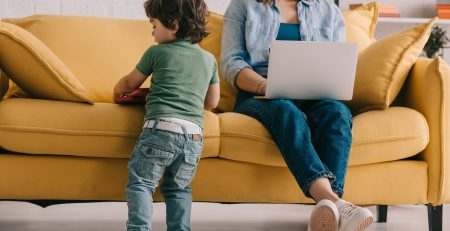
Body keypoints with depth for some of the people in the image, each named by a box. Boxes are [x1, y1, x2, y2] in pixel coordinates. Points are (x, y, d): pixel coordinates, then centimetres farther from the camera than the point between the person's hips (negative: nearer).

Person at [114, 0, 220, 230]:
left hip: (161, 127, -4)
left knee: (141, 182, -4)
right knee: (178, 188, 15)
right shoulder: (209, 59, 20)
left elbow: (130, 83, 23)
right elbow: (212, 102, 28)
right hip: (194, 135, 5)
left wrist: (117, 92, 45)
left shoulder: (156, 52, 9)